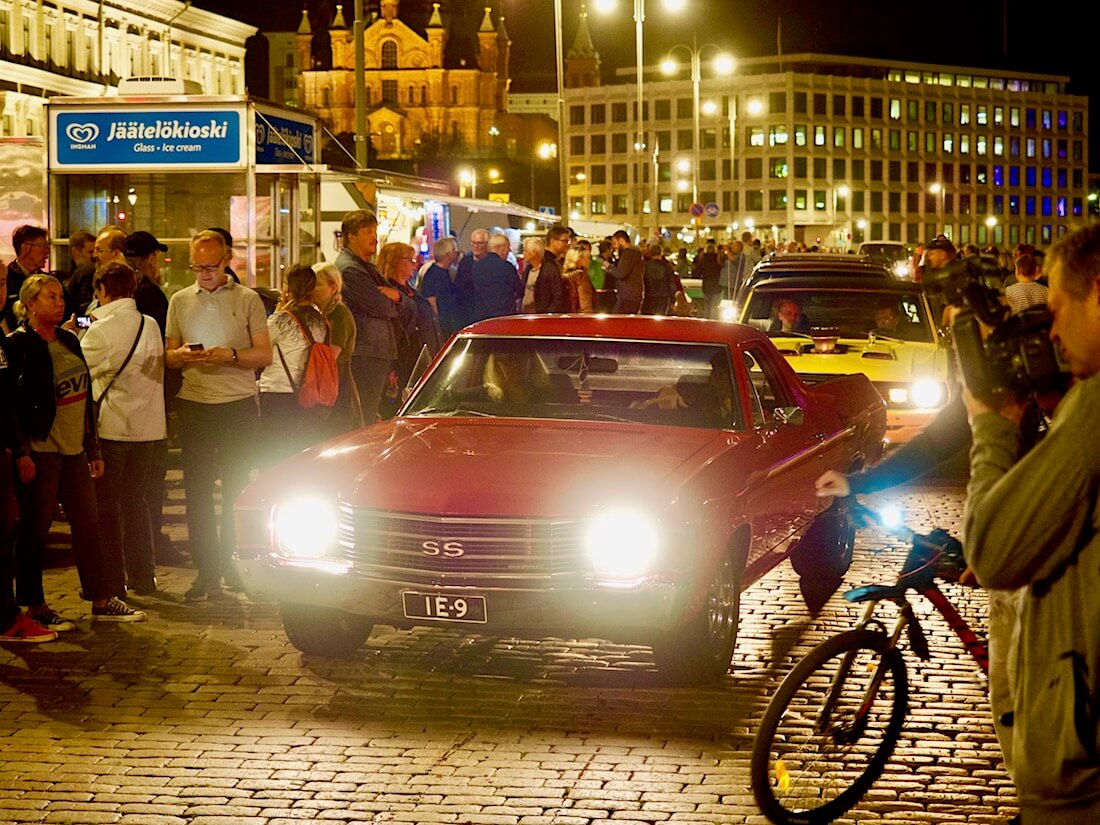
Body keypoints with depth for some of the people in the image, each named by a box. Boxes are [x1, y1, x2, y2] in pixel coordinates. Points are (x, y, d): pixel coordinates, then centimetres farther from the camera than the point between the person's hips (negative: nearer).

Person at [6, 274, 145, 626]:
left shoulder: (68, 340, 13)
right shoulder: (19, 344, -10)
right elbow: (12, 402, -14)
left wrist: (93, 448, 16)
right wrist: (21, 453, -19)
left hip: (73, 448, 8)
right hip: (39, 449, -8)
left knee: (88, 522, 10)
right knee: (35, 528, 0)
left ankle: (103, 601, 16)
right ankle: (35, 607, 8)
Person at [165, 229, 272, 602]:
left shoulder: (247, 299, 2)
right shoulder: (179, 301, 10)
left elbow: (264, 354, -1)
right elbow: (168, 357, 10)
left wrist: (231, 355, -18)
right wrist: (182, 355, -13)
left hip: (238, 403, -2)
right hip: (194, 404, 2)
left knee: (237, 487, 3)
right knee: (197, 489, 1)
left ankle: (230, 562, 16)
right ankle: (207, 571, 5)